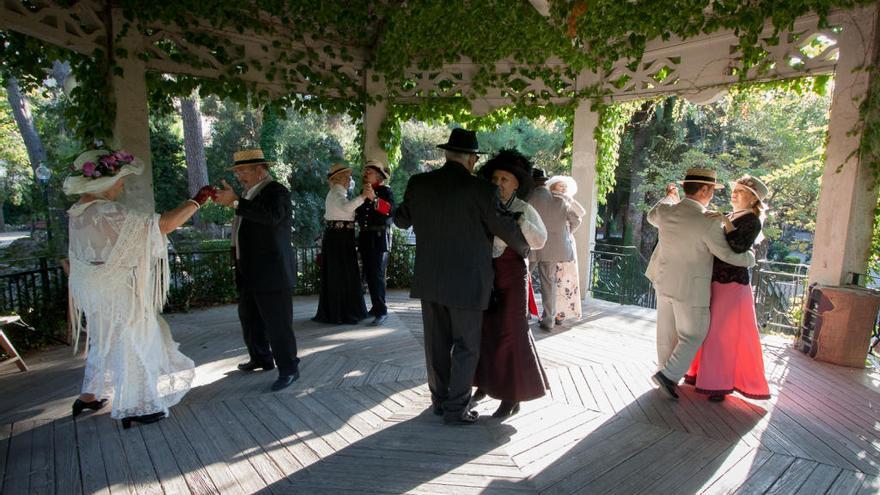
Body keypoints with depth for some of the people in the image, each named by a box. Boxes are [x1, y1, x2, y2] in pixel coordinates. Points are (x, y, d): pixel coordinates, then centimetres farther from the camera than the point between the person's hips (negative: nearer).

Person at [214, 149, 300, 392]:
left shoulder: (277, 191, -13)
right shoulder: (249, 192, 14)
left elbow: (271, 216, -33)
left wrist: (235, 202, -32)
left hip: (273, 271, -10)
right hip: (249, 271, 10)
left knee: (277, 323, -4)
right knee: (249, 317, 21)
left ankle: (288, 369, 9)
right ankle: (261, 358, 38)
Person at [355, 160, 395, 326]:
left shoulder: (385, 191, -1)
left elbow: (390, 209, -19)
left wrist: (374, 199, -29)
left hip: (379, 237, -7)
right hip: (365, 237, 7)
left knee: (377, 275, -11)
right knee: (369, 275, 10)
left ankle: (382, 311, -9)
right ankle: (376, 306, 21)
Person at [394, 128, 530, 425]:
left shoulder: (418, 183, -1)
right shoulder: (481, 189, -14)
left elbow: (401, 220, 13)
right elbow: (506, 228, -6)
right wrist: (524, 250, 14)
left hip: (429, 279, 5)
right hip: (466, 282, -5)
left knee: (437, 343, 17)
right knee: (466, 347, 9)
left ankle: (440, 400, 31)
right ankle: (456, 410, 17)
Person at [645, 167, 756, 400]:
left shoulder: (665, 211, -6)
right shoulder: (708, 223, -21)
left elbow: (652, 217, 20)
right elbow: (727, 255, -10)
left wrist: (668, 197, 36)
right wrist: (750, 257, 11)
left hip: (664, 283, 6)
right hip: (691, 289, -6)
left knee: (666, 333, 17)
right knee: (692, 336, 9)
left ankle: (666, 376, 29)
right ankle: (668, 375, 1)